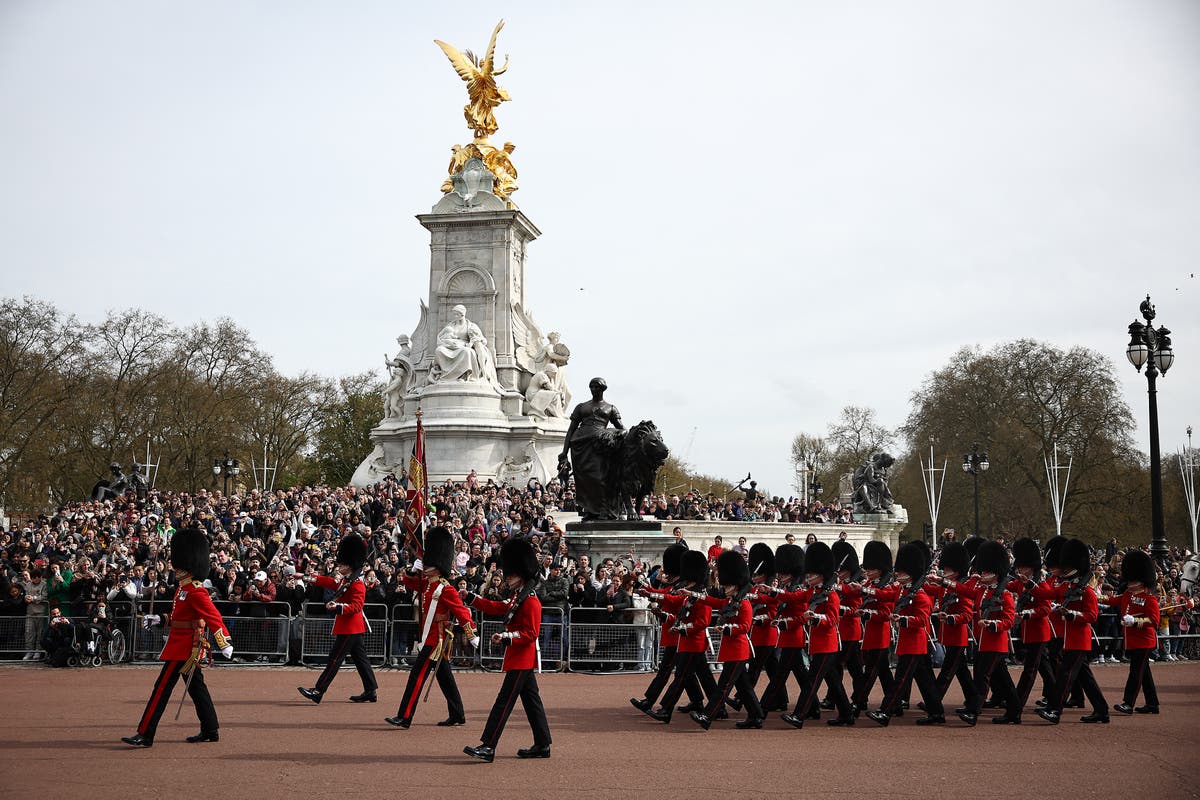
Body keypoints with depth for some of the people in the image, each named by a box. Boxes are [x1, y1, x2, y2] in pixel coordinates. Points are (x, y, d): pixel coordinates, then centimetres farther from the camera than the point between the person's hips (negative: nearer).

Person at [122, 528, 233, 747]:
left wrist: (224, 642, -31)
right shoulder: (183, 588, 14)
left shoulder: (196, 591, -17)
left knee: (162, 688, -8)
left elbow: (214, 617, -24)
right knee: (196, 688, 14)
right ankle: (210, 731, 21)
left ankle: (145, 736, -6)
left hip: (183, 647, -10)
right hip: (186, 647, 10)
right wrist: (158, 619, 16)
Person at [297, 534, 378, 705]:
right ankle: (370, 692, 16)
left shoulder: (357, 584, -18)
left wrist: (338, 606, -40)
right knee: (360, 658, 12)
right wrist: (310, 577, 28)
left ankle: (318, 692, -8)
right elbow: (331, 583, 26)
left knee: (335, 658, -8)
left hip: (350, 628, -10)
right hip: (352, 627, 10)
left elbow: (356, 606, -26)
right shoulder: (344, 580, 12)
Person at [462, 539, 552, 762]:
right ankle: (542, 746, 18)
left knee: (504, 701, -11)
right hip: (522, 659, 10)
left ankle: (488, 747, -12)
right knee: (531, 701, 12)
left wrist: (507, 637, -32)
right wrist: (472, 599, 18)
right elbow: (498, 608, 22)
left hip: (521, 660, -10)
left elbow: (531, 634, -21)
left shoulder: (531, 601, -17)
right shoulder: (517, 597, 13)